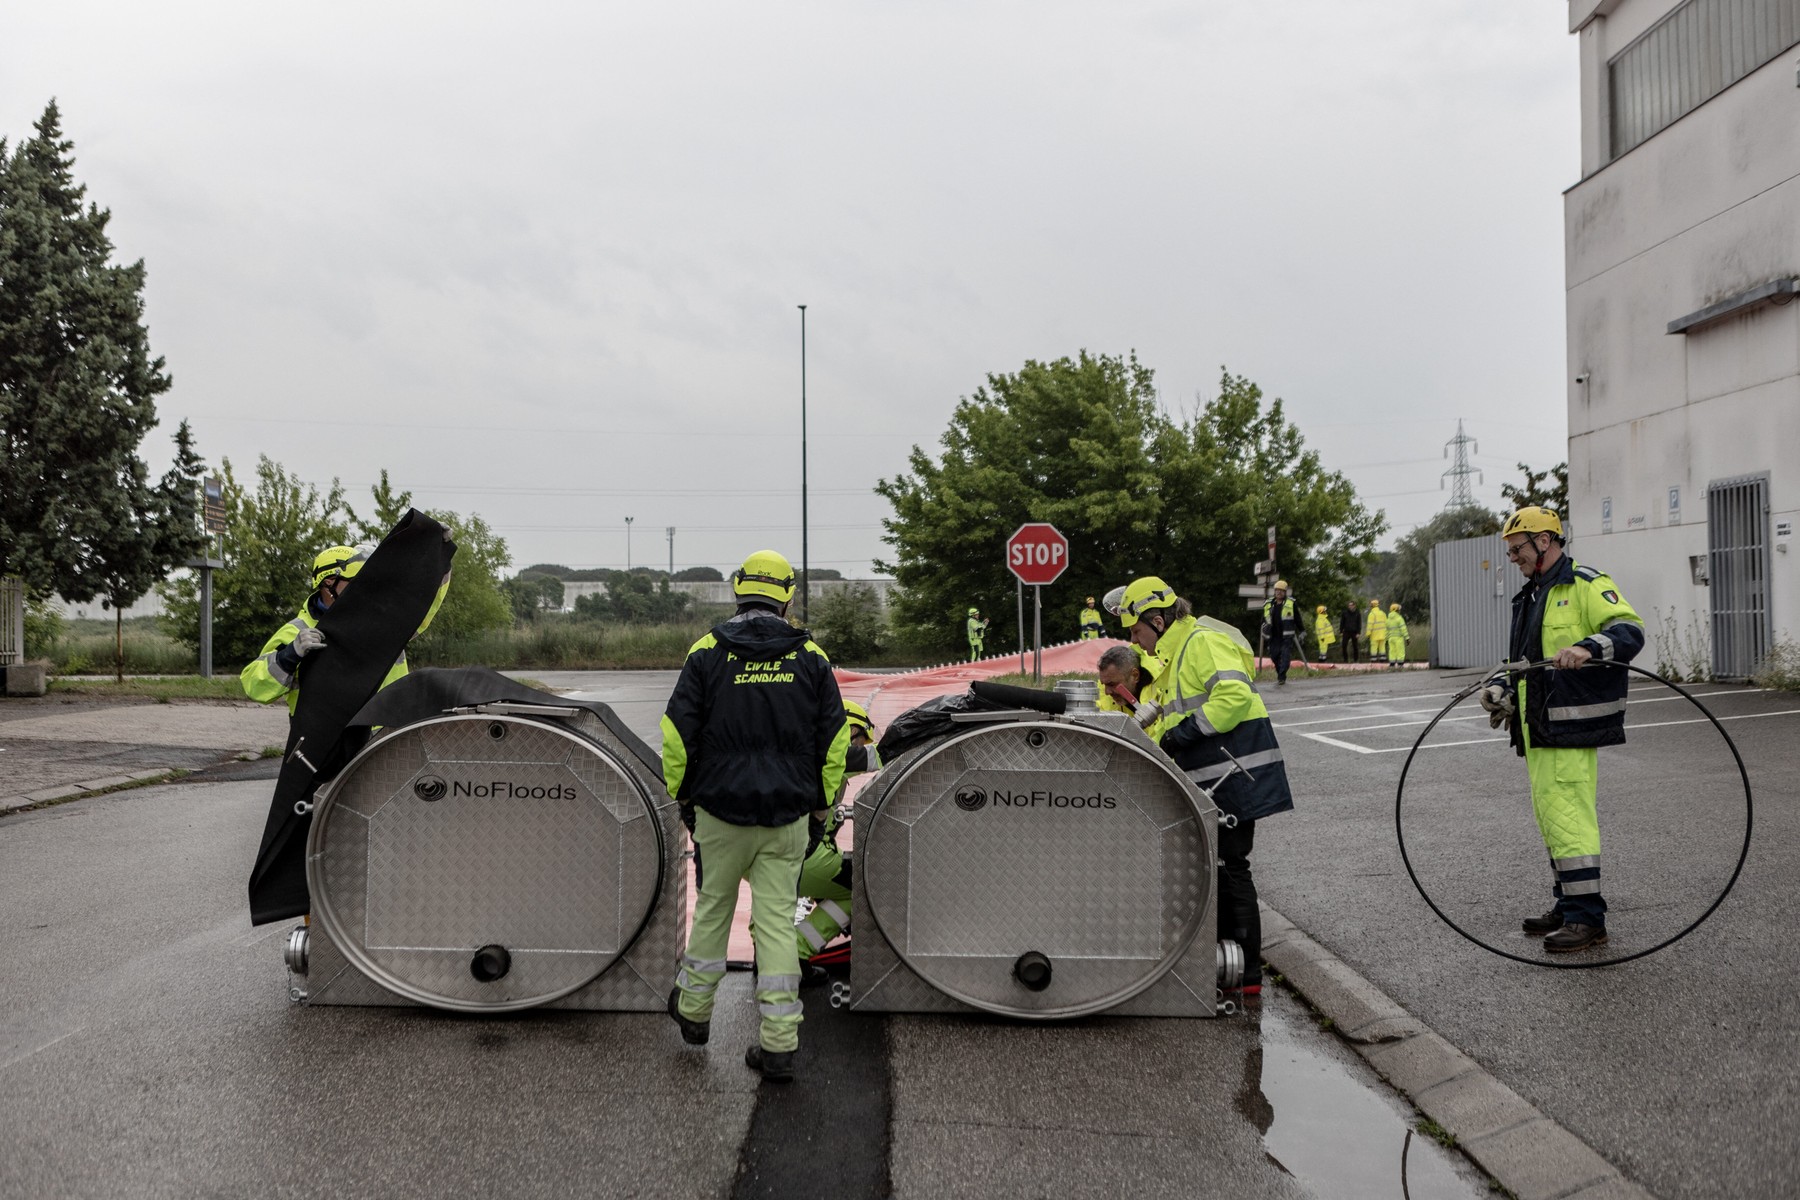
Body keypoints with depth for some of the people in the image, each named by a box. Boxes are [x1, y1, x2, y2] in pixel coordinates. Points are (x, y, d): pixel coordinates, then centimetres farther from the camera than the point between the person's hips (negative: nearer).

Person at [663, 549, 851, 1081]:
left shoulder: (708, 650, -4)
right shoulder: (810, 655, 1)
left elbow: (676, 731, -4)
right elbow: (835, 737, 4)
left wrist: (678, 790, 10)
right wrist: (821, 799, 14)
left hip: (720, 810, -1)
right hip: (788, 817, 1)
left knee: (712, 909, 17)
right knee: (777, 921, 3)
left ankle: (694, 1010, 33)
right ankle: (779, 1044, 2)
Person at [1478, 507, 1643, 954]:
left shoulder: (1586, 586, -6)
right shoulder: (1529, 598, 22)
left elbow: (1629, 631, -20)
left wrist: (1588, 647, -37)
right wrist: (1501, 690, 11)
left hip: (1571, 731, -10)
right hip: (1537, 732, 10)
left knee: (1569, 819, -11)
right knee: (1550, 819, 13)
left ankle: (1588, 919, -6)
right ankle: (1567, 906, 23)